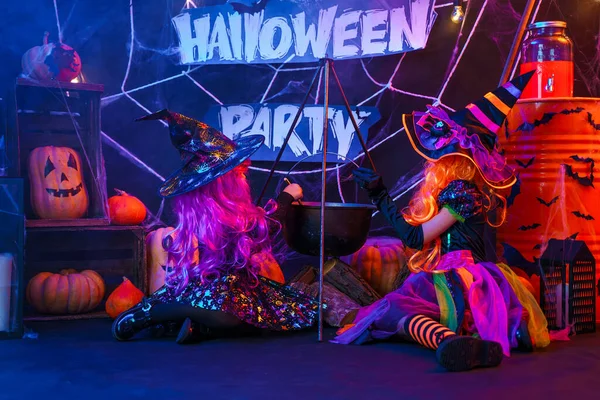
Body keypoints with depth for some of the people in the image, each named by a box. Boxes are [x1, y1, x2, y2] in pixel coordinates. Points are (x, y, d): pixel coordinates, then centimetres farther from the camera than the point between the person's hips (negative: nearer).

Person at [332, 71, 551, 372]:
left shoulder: (462, 193, -13)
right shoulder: (462, 188, 11)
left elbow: (415, 237, -14)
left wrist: (380, 197, -10)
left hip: (458, 282, -10)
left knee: (390, 310, -24)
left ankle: (450, 343, -50)